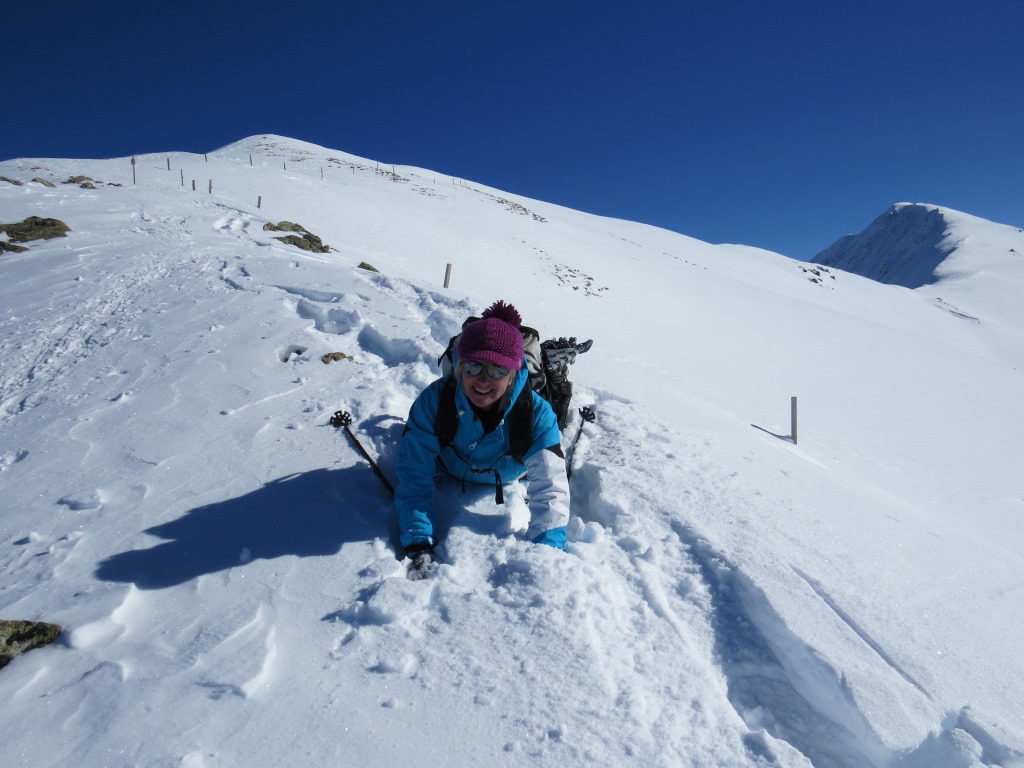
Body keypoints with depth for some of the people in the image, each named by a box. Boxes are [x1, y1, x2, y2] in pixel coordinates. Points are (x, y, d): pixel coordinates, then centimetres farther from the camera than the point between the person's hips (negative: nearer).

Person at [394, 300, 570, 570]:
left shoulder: (537, 413, -41)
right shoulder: (433, 401, -40)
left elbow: (549, 487, -45)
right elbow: (414, 476, -38)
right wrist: (418, 543, -49)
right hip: (451, 474, 0)